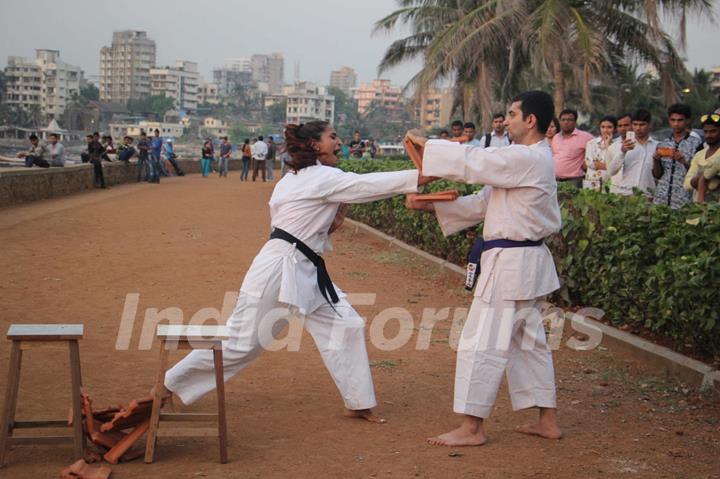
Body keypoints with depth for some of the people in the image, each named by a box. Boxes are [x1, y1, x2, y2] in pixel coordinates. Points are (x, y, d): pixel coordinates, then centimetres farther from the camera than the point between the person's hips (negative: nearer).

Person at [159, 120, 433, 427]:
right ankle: (168, 386, 13)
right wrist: (422, 176, -14)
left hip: (306, 273, 10)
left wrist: (332, 223, 7)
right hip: (278, 270, -10)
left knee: (346, 326, 3)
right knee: (240, 343, -3)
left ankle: (358, 403, 12)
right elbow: (372, 184, -16)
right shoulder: (323, 177, -12)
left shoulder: (293, 180, 15)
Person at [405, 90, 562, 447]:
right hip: (525, 261, 11)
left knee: (482, 344, -4)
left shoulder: (528, 159, -19)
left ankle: (472, 428, 5)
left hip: (510, 263, -11)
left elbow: (472, 162, -22)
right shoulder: (527, 159, 14)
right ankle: (548, 420, 25)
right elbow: (483, 202, 12)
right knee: (529, 341, 17)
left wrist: (426, 145, -8)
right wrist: (430, 206, 5)